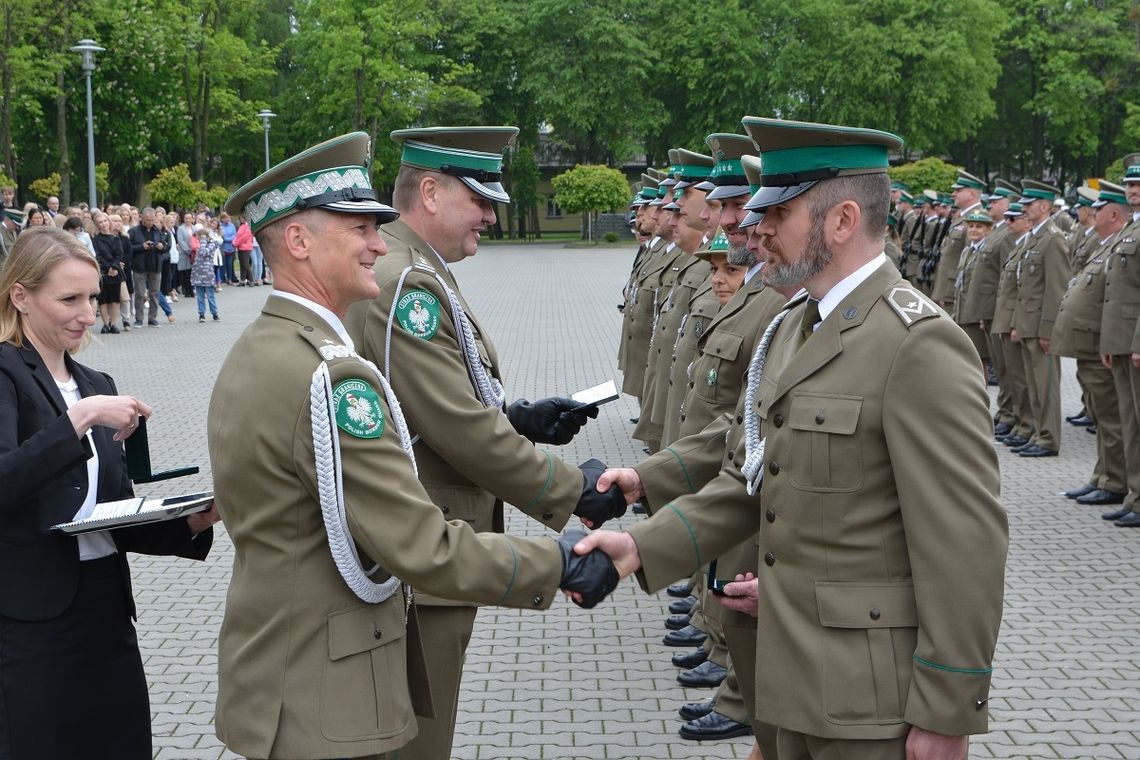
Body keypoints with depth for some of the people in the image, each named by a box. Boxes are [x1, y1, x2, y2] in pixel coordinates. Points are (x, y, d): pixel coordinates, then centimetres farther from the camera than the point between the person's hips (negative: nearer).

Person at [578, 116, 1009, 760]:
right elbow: (747, 481, 11)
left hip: (875, 696, -8)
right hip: (801, 678, 8)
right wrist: (644, 547, -3)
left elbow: (966, 543, -21)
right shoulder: (791, 327, 10)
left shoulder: (919, 343, -19)